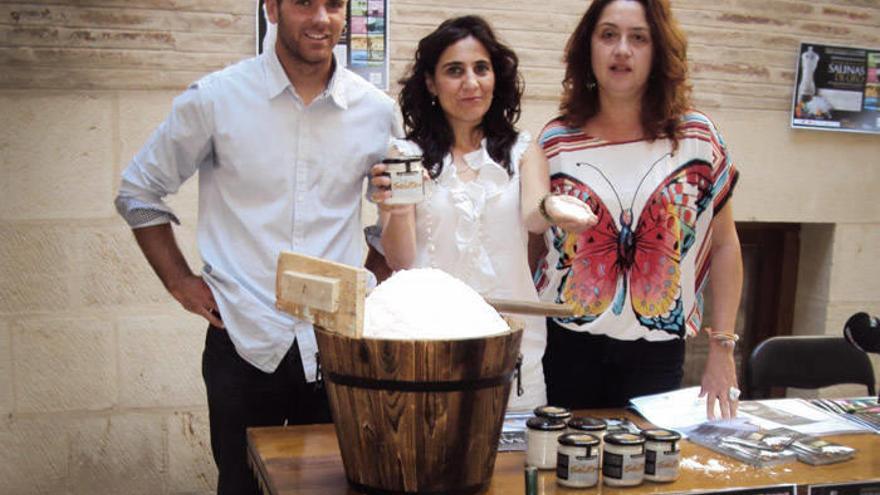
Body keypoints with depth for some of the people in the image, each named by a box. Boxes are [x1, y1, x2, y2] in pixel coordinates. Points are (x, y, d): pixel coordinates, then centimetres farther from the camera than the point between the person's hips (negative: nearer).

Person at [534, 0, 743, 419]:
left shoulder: (696, 138, -2)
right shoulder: (556, 142, -2)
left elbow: (724, 245, 4)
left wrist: (722, 350, 2)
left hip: (658, 353, 0)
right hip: (569, 348, 0)